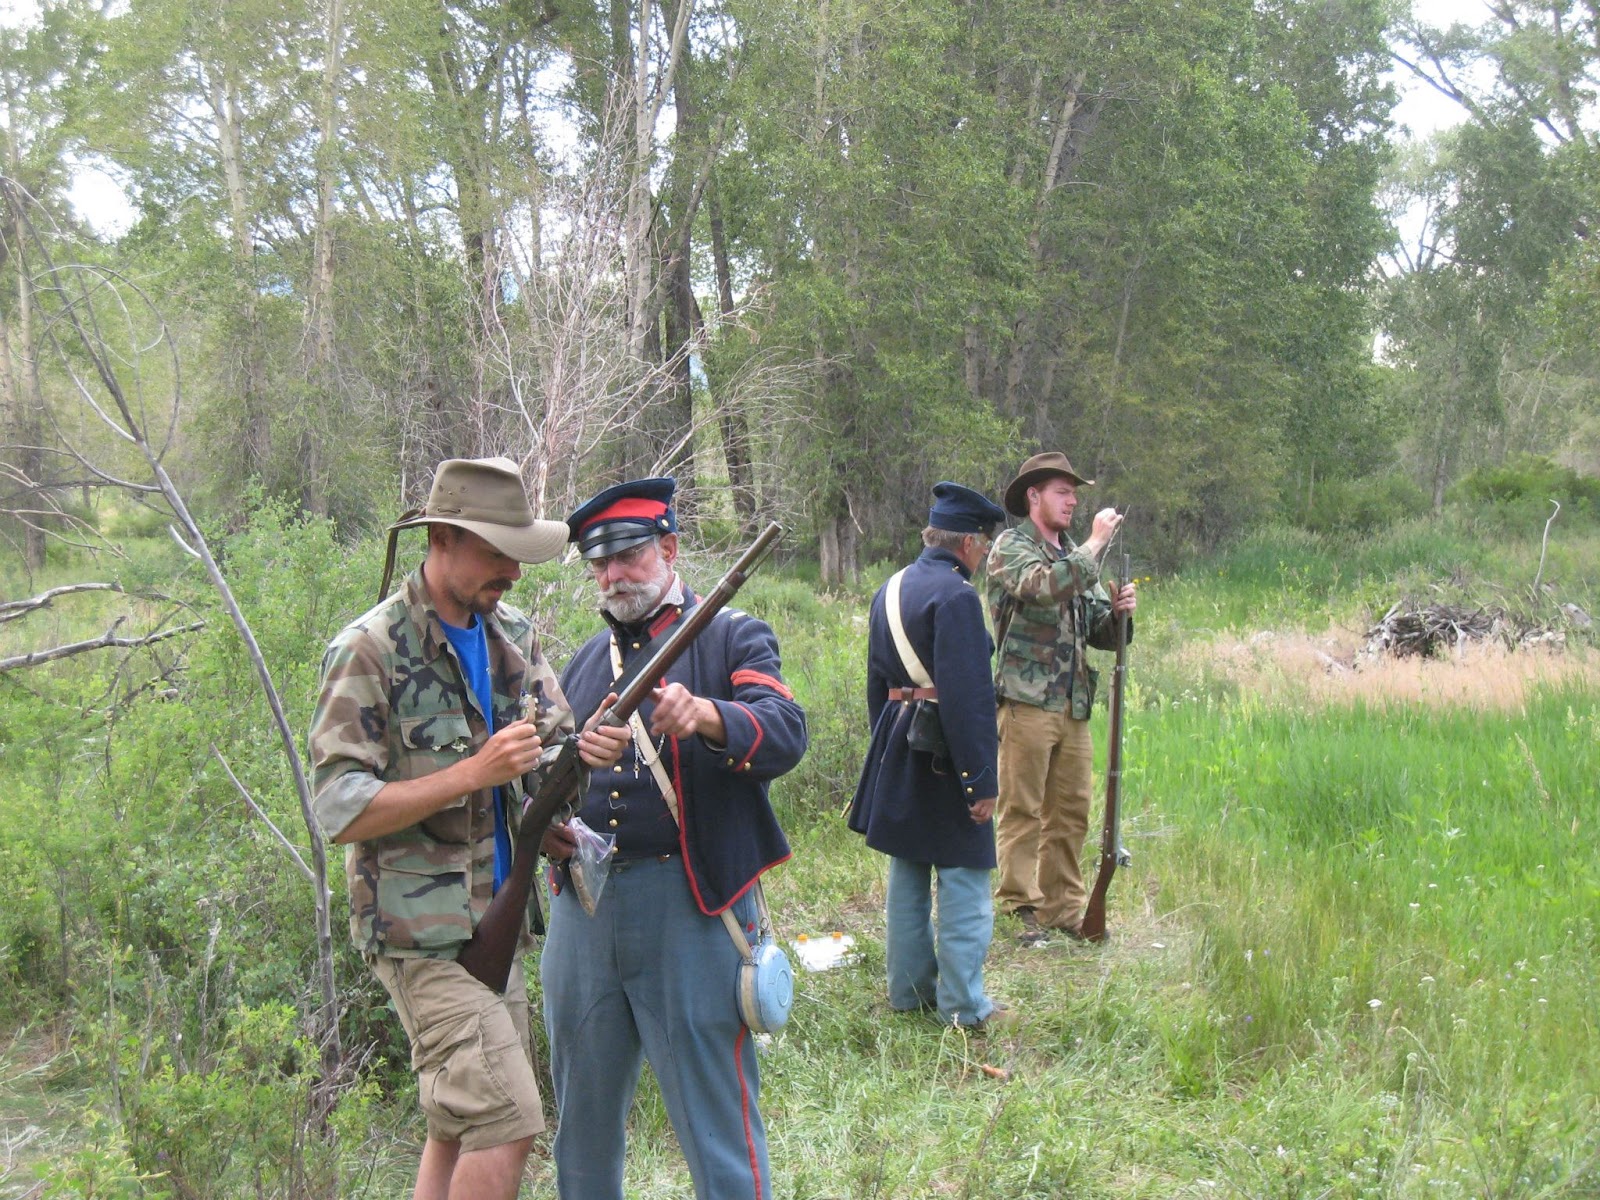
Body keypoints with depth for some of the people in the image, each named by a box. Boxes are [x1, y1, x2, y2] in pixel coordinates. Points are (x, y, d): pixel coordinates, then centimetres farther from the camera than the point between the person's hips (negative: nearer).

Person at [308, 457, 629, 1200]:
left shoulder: (512, 636, 8)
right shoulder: (370, 651, -14)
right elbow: (340, 813, -18)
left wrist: (585, 750, -12)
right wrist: (473, 773, -24)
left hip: (493, 925, 8)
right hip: (423, 933, -8)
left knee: (460, 1129, 14)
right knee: (506, 1124, -12)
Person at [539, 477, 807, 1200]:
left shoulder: (732, 637, 1)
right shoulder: (584, 662, 18)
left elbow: (786, 734, -16)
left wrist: (707, 716, -36)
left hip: (690, 905, -6)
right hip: (582, 907, 6)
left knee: (716, 1120, -1)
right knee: (582, 1120, 17)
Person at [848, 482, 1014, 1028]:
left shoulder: (889, 591, 11)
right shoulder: (955, 595, -17)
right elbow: (969, 695, -22)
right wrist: (981, 779, -19)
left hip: (897, 752, 9)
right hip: (944, 756, -9)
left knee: (908, 872, 16)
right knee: (963, 880, 0)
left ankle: (909, 990, 25)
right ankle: (962, 1005, 5)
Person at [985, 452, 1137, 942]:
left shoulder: (1076, 555, 20)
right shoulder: (1011, 547, -2)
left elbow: (1099, 634, 20)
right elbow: (1045, 586, -24)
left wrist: (1118, 612, -2)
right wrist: (1095, 544, -16)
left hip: (1073, 705, 7)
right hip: (1026, 701, -7)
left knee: (1071, 812, 10)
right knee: (1021, 810, -3)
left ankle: (1062, 908, 18)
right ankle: (1021, 908, 3)